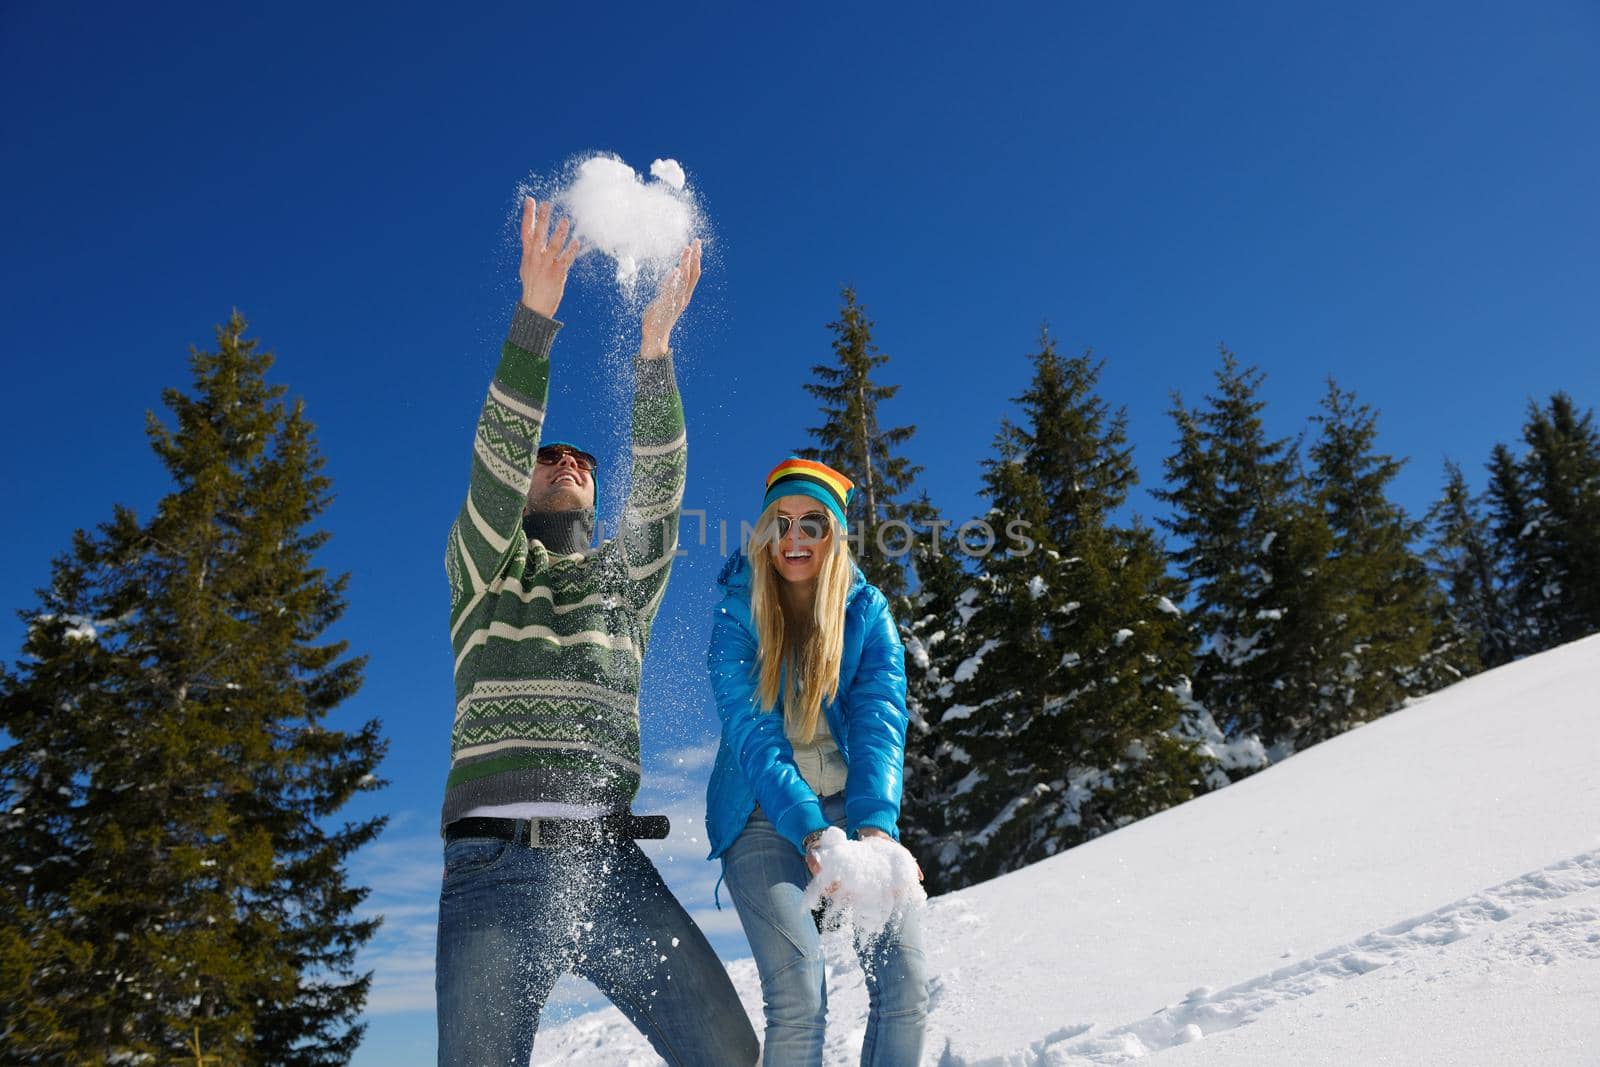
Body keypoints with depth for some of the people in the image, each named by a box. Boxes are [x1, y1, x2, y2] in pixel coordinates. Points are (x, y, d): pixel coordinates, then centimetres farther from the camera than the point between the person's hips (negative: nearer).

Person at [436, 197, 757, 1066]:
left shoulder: (625, 579, 22)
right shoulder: (483, 570, 16)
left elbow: (657, 493, 4)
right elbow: (496, 460, -1)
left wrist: (652, 350, -6)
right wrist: (536, 317, -11)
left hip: (611, 862, 2)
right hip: (496, 864, -2)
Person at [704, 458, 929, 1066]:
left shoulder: (867, 612, -3)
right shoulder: (736, 616, -8)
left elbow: (880, 722, -15)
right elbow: (751, 736, -18)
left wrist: (874, 823, -33)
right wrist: (807, 829, -34)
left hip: (852, 807, 2)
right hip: (765, 815, -2)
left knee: (905, 980, -11)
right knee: (798, 997, -17)